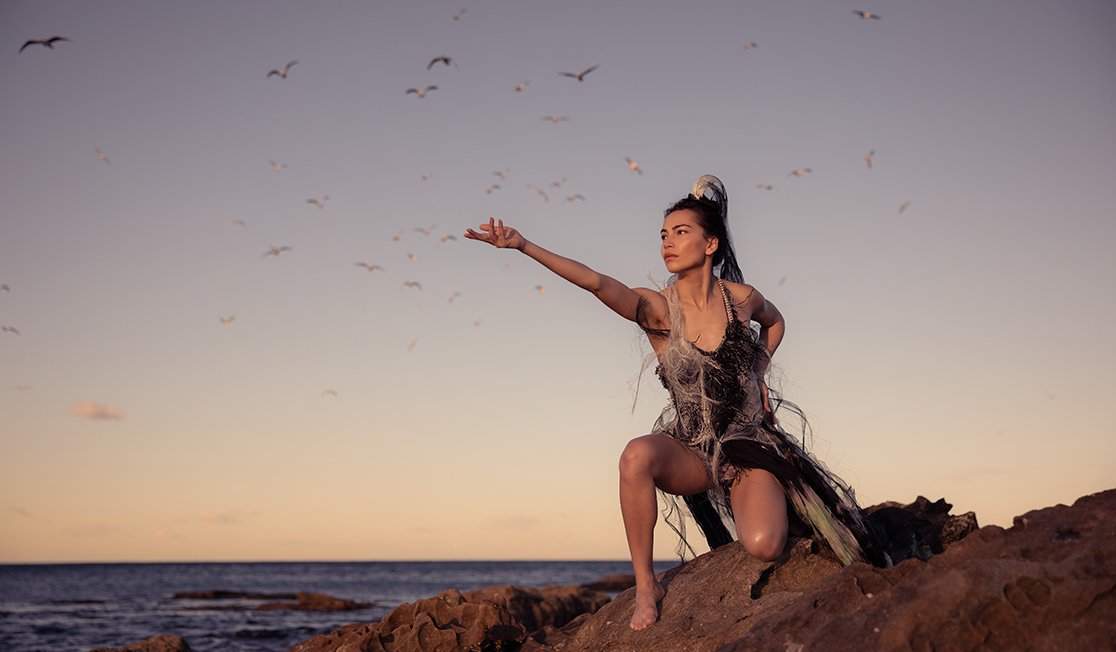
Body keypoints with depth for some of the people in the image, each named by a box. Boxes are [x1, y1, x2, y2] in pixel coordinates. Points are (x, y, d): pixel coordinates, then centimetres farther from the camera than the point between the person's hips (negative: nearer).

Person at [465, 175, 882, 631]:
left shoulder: (742, 298, -3)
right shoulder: (656, 309, -10)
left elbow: (774, 321, 22)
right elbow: (596, 282, -28)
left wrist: (757, 373, 6)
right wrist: (523, 245, -43)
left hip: (747, 442, 0)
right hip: (690, 451, 0)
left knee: (763, 547, -26)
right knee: (637, 455, -35)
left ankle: (781, 509, 14)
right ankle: (645, 585, -18)